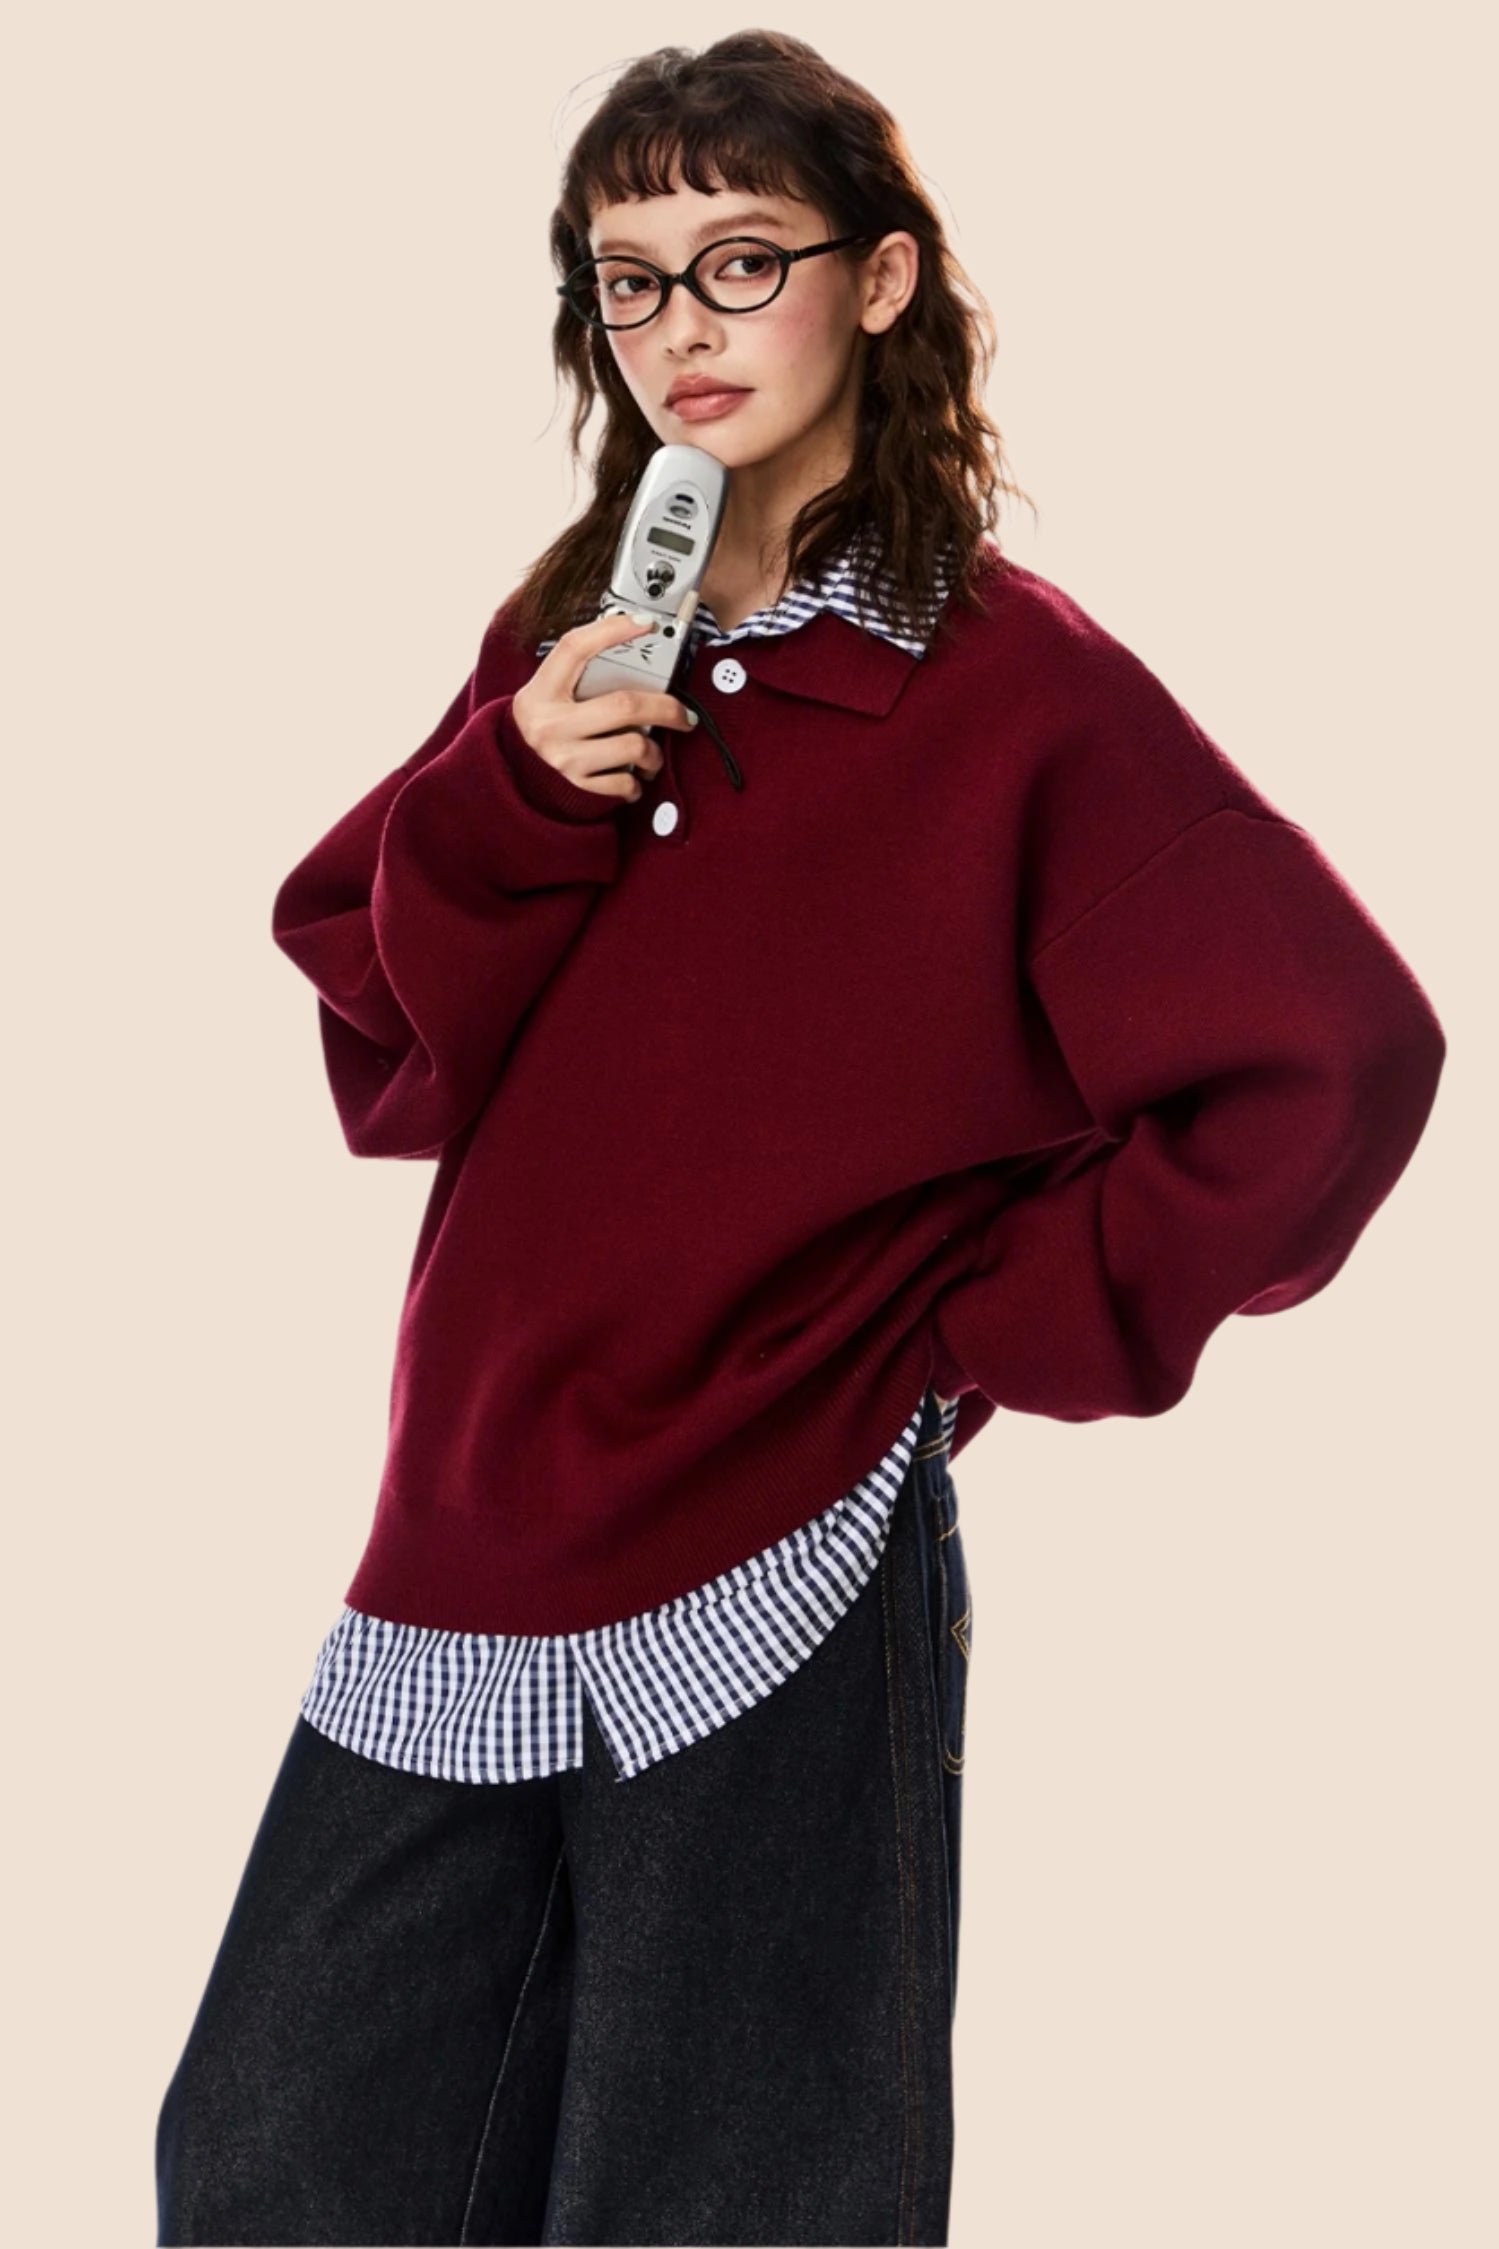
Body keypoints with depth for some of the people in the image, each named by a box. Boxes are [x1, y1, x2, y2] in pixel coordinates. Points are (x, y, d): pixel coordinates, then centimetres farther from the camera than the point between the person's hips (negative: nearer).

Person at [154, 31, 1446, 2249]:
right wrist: (517, 803, -10)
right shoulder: (565, 644, 10)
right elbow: (385, 1066, 7)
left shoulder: (1013, 683, -6)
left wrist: (996, 1334, -9)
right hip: (474, 1556, 6)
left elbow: (1334, 1064, -11)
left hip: (783, 1576, -6)